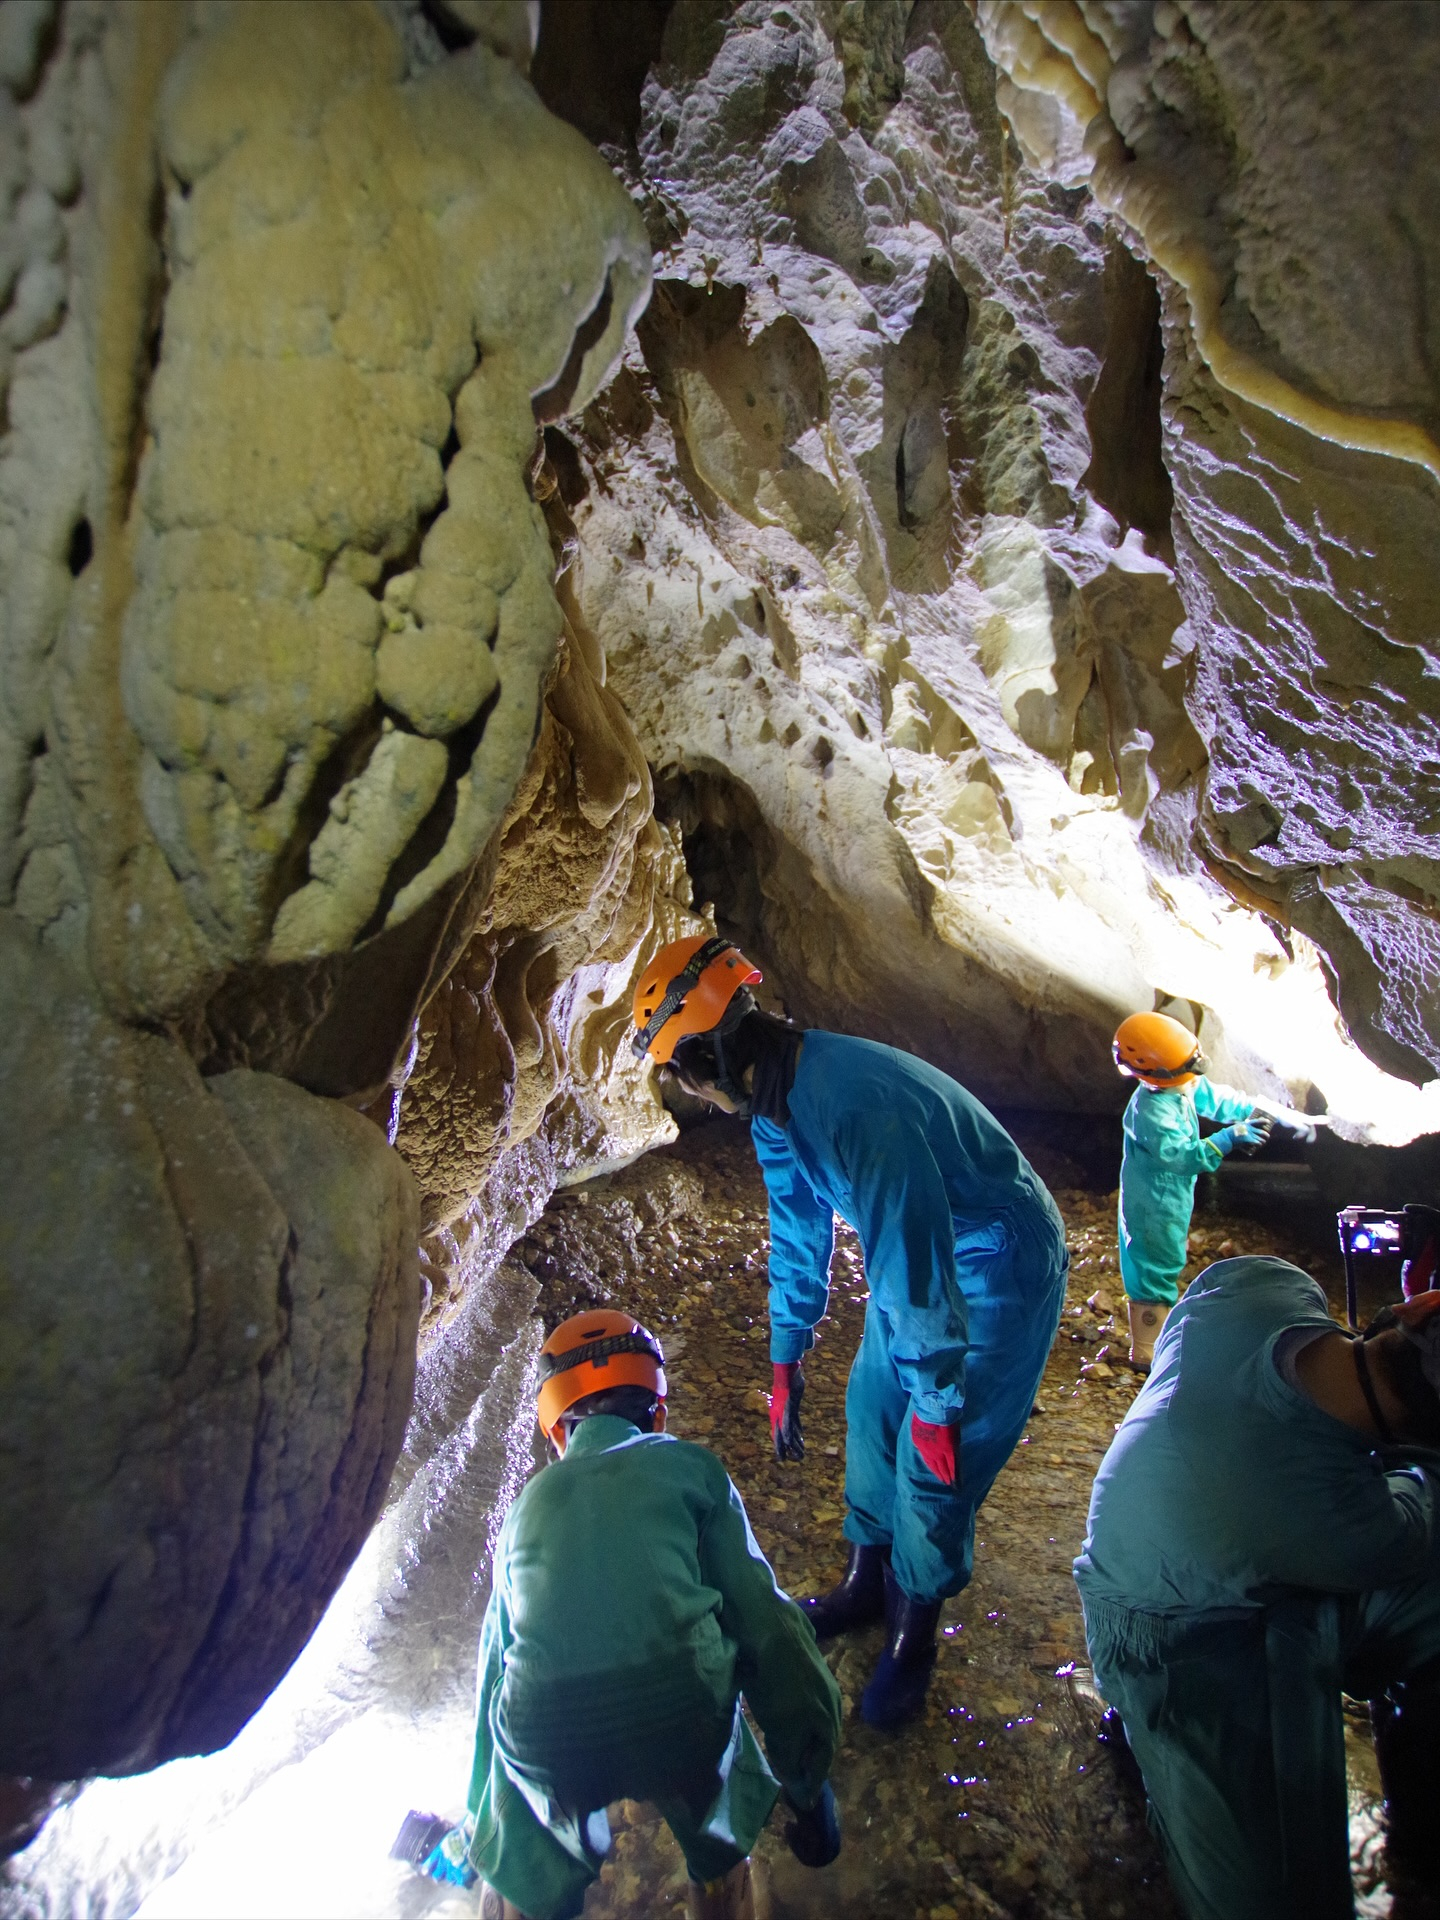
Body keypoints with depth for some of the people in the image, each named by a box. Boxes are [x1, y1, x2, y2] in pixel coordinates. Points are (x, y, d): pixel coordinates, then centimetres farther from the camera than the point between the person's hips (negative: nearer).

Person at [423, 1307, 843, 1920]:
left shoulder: (531, 1502, 21)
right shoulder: (689, 1466, 12)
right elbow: (760, 1616, 7)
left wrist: (480, 1823, 43)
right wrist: (808, 1775, 15)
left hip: (549, 1750, 2)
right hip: (683, 1717, -1)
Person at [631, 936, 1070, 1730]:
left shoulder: (854, 1111, -38)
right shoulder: (777, 1101, -6)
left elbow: (915, 1273, -32)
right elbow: (798, 1231, 8)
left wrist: (937, 1407, -20)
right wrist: (785, 1362, 15)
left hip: (998, 1268, -9)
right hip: (924, 1250, 9)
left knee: (932, 1464, -3)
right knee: (871, 1412, 15)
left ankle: (913, 1634, 20)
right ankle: (868, 1581, 37)